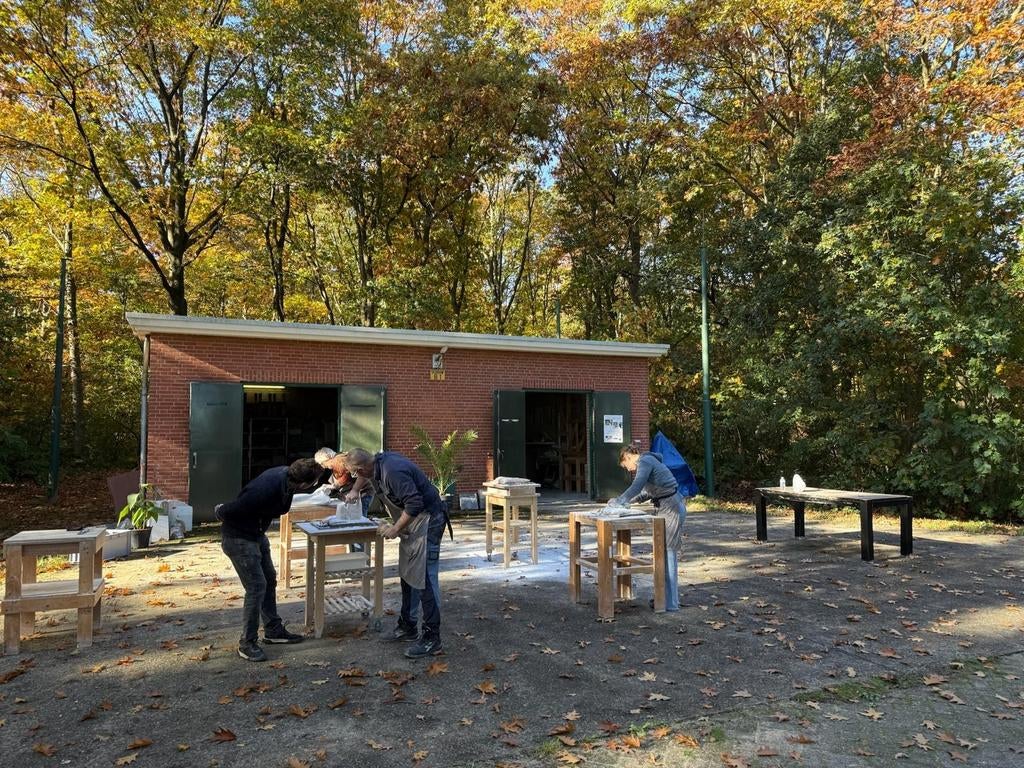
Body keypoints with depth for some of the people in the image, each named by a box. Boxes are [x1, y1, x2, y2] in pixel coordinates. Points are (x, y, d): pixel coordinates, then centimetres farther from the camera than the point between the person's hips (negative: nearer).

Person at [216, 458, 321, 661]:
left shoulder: (286, 475, -14)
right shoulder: (266, 491, -38)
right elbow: (226, 511, -24)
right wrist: (221, 512, -6)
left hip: (257, 535, 9)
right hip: (238, 538, -9)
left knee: (269, 580, 16)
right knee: (257, 587, -10)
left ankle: (273, 630, 30)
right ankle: (247, 643, 3)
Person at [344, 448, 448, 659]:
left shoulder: (392, 472, -28)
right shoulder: (381, 460, 3)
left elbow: (414, 504, -30)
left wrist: (395, 529, -20)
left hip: (427, 521, -11)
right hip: (412, 523, 11)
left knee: (424, 579, -10)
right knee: (408, 576, 18)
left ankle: (431, 638, -4)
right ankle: (408, 627, 30)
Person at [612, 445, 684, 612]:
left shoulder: (644, 462, -11)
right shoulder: (648, 461, 19)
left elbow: (636, 486, -22)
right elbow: (647, 492, 22)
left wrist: (618, 501, -15)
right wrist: (627, 501, 15)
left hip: (672, 509, -10)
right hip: (670, 508, 10)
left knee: (668, 553, -6)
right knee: (665, 552, 14)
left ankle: (670, 603, -1)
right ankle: (667, 596, 23)